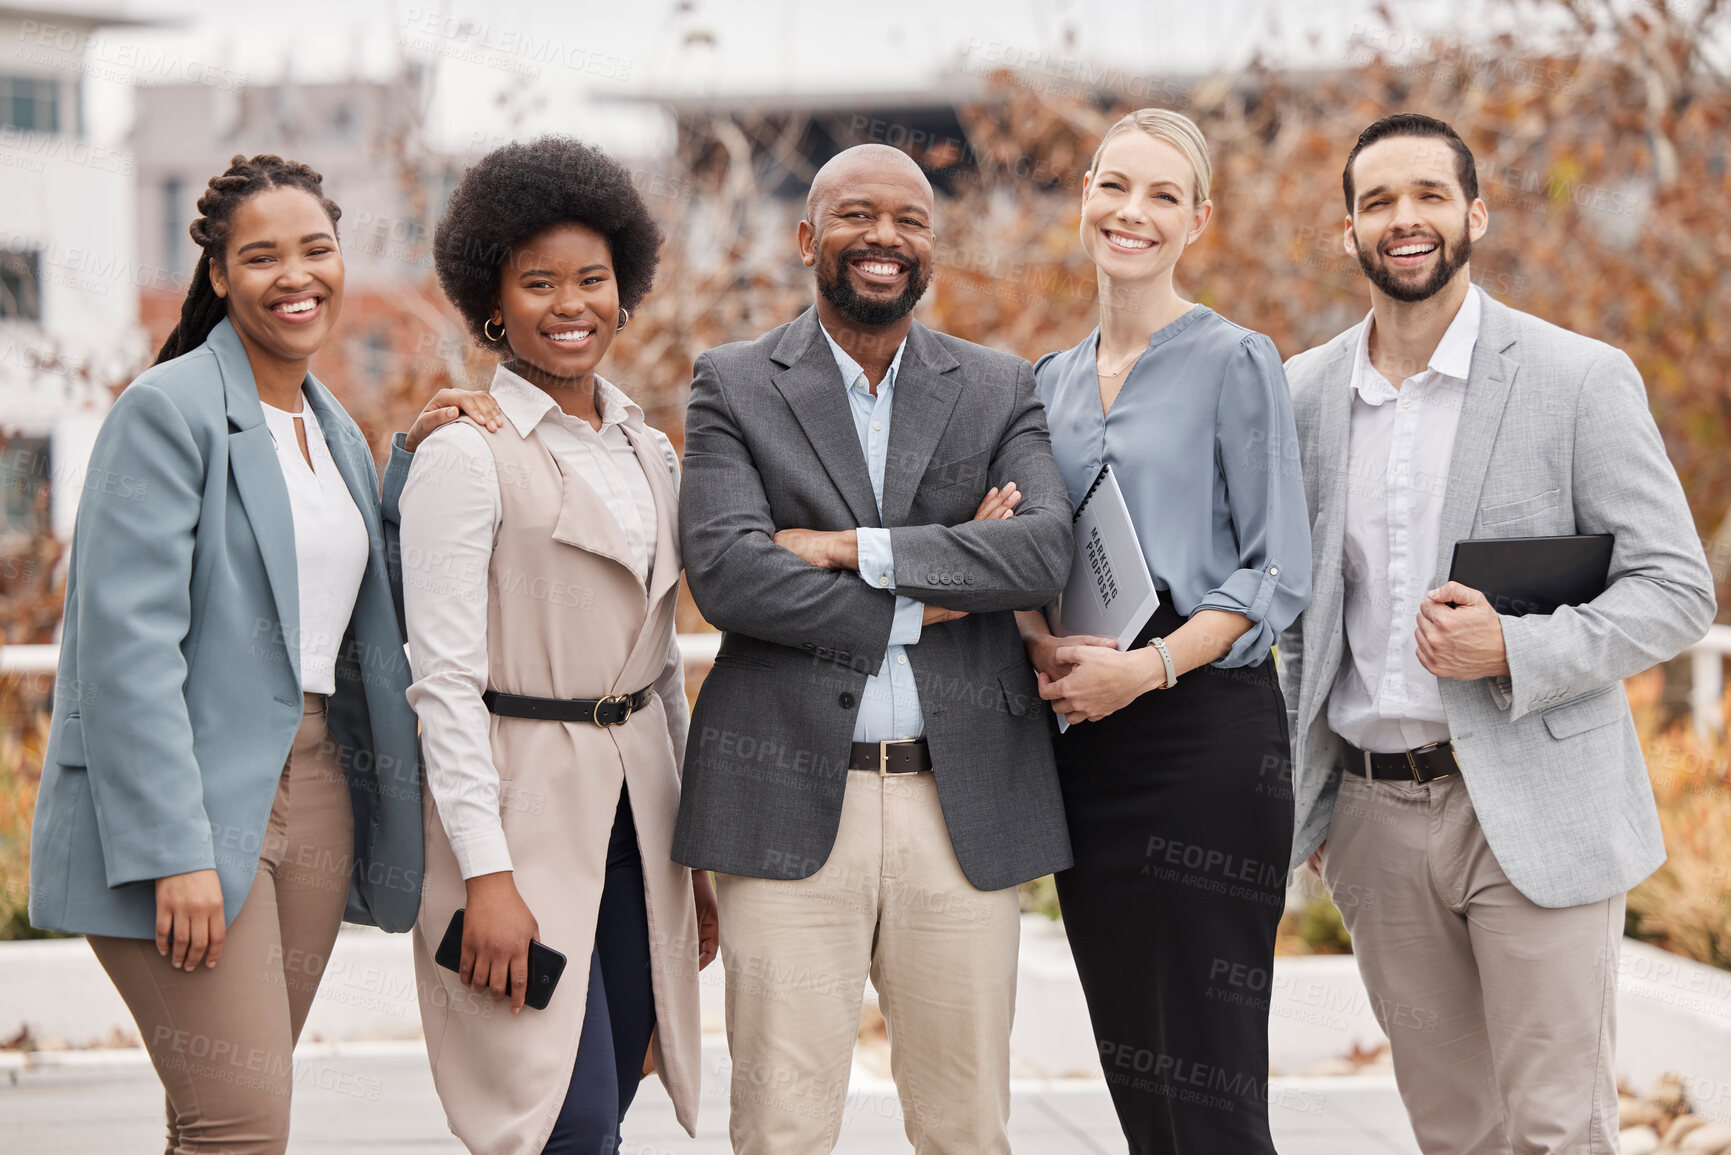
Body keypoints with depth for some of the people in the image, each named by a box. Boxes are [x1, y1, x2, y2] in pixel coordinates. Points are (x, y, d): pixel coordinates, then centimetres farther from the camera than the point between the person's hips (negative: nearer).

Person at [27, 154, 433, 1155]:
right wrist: (177, 848, -21)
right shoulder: (170, 409, -7)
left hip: (315, 795, 7)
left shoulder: (336, 431, 17)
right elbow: (127, 642, -15)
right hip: (194, 802, -7)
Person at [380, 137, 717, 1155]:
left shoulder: (648, 449, 13)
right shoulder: (465, 455, -8)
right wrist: (487, 871, -17)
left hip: (636, 808, 7)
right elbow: (445, 678, -12)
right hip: (519, 804, -6)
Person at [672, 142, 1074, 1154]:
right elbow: (724, 572, -9)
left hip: (965, 804, 2)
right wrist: (926, 598, -9)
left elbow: (1047, 551, -5)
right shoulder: (734, 386, 6)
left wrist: (856, 549, -11)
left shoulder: (1002, 390, 12)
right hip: (790, 803, -2)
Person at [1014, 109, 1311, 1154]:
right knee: (1127, 1059, 9)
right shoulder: (1051, 382, 15)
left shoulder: (1236, 362, -3)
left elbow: (1279, 574, -8)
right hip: (1086, 739, 6)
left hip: (1206, 724, -6)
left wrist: (1148, 666, -18)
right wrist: (1045, 643, -4)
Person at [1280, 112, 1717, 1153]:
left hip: (1532, 814, -4)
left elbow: (1678, 589, -6)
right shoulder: (1305, 393, 9)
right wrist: (1303, 795, 12)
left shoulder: (1581, 380, -4)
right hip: (1375, 820, 4)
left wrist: (1516, 651, -20)